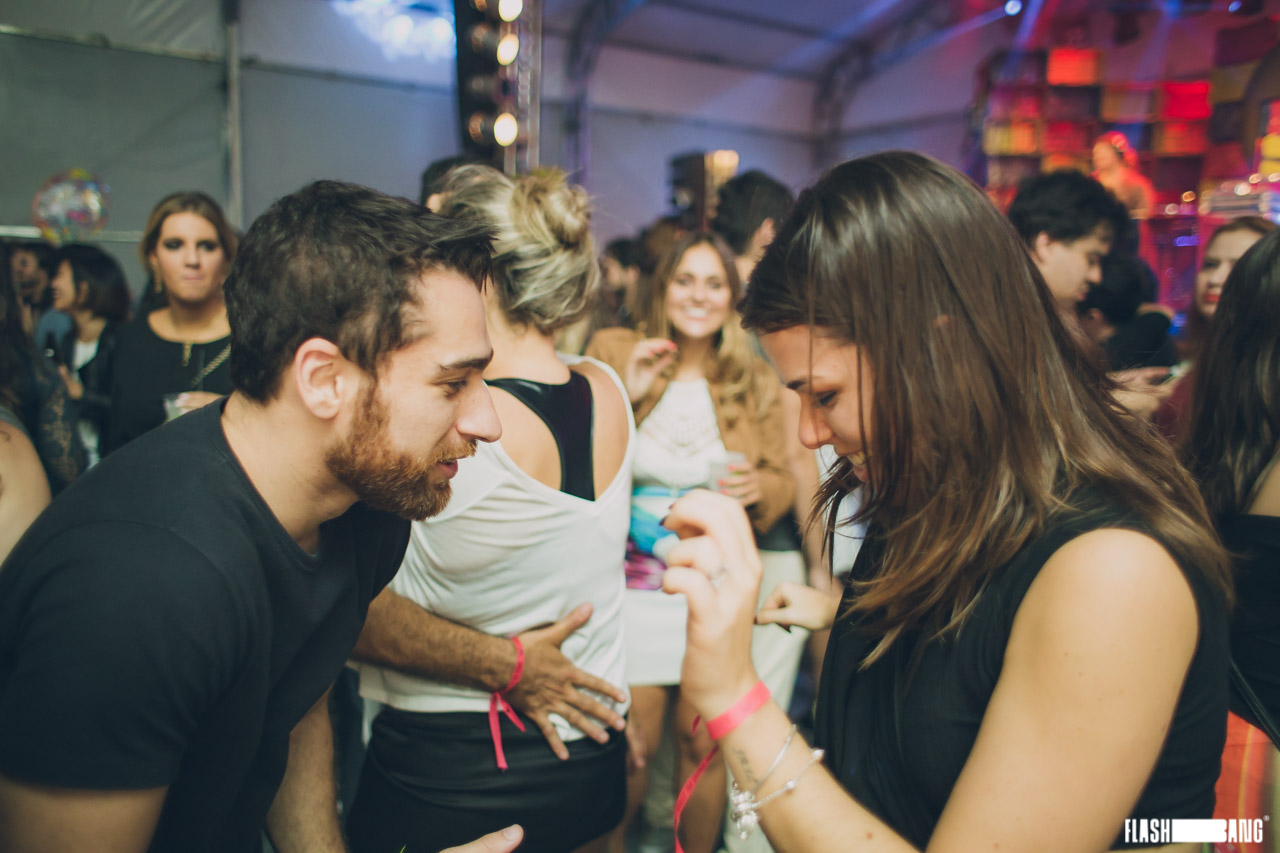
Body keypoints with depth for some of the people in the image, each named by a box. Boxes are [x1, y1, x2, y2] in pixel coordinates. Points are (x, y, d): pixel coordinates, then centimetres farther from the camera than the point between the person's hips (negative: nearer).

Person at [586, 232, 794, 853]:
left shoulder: (755, 383, 6)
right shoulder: (613, 354, 0)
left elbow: (782, 482, 10)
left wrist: (757, 486, -13)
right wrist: (623, 398, -16)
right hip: (631, 580, -2)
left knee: (703, 742, 7)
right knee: (636, 744, 2)